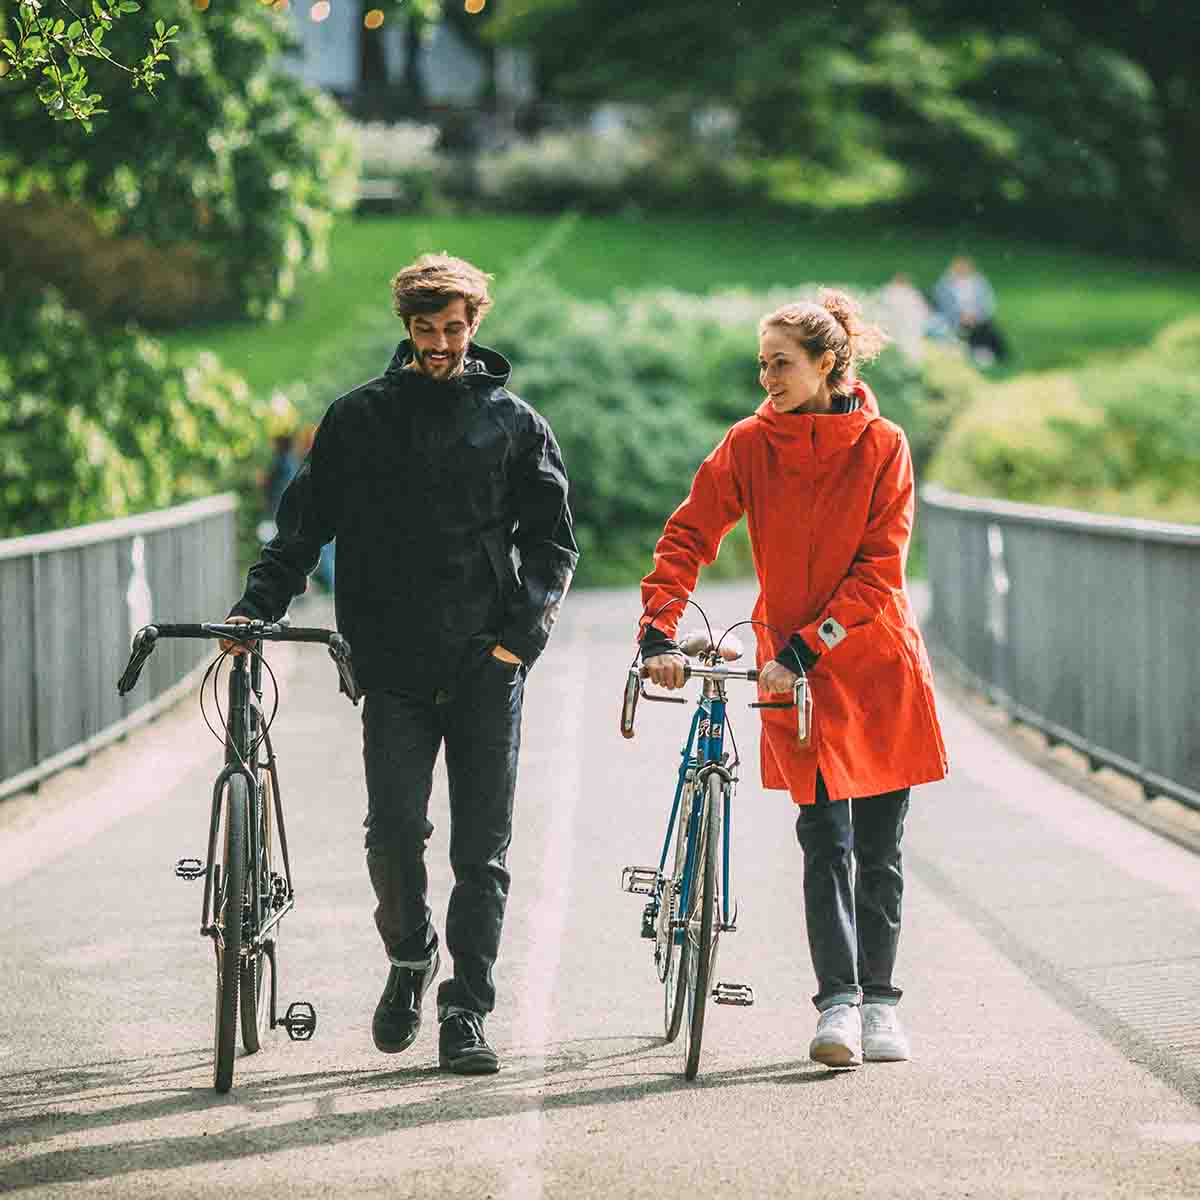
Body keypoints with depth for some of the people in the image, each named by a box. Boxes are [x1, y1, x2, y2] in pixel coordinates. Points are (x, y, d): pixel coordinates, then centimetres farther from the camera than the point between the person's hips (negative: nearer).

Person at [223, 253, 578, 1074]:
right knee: (394, 831, -7)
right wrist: (259, 604, -5)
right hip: (396, 666, 0)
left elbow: (552, 538, 7)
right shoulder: (359, 419, 9)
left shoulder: (511, 422, 8)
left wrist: (524, 630, -6)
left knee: (483, 848, -1)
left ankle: (467, 1013, 6)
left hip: (487, 668, 0)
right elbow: (305, 524, 9)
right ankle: (410, 959, 20)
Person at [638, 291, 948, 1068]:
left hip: (878, 662, 0)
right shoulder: (750, 445, -2)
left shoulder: (882, 446, -6)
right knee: (825, 842, -9)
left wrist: (805, 647, -20)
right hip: (796, 670, 0)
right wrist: (659, 634, -19)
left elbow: (878, 568, -12)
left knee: (879, 848, 6)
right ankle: (838, 1003, -11)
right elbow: (688, 538, -5)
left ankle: (879, 998, 18)